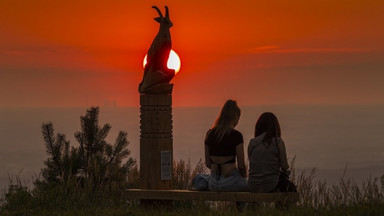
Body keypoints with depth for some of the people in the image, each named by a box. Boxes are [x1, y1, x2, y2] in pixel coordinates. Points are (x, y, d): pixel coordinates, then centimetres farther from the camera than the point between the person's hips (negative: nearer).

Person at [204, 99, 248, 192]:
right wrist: (244, 177, 9)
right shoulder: (236, 135, -12)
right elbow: (241, 165, -10)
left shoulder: (210, 134, 5)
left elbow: (208, 163, 9)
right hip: (230, 181, -5)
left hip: (213, 184, 5)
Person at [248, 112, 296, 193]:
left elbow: (252, 163, 9)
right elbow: (284, 166, -7)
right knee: (291, 188, 28)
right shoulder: (278, 142, -9)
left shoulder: (252, 142, 1)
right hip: (270, 186, -5)